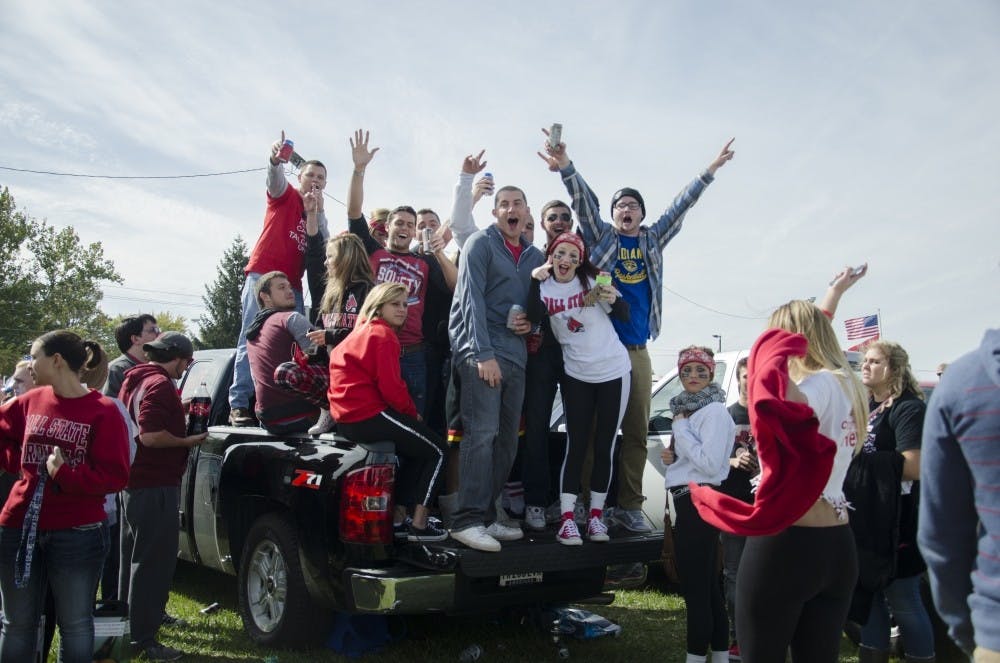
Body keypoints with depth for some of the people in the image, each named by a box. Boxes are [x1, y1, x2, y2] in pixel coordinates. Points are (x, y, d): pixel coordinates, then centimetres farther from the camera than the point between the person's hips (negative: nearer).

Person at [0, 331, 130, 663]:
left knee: (75, 625, 8)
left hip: (78, 533, -4)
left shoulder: (103, 411, -10)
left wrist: (65, 475, -23)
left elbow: (115, 475, -12)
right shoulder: (29, 402, 5)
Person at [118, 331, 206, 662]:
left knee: (136, 556, 21)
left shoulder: (135, 379, 13)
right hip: (155, 486, -10)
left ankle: (130, 621, 35)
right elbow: (151, 436, -27)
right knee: (154, 561, -3)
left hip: (133, 481, 10)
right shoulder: (160, 384, -17)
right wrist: (187, 441, -14)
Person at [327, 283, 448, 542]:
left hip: (349, 416, 10)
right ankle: (419, 525, -1)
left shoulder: (362, 332, 21)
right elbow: (391, 387, -18)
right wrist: (412, 412, 0)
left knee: (417, 449, 25)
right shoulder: (384, 336, -11)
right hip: (369, 414, -10)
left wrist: (408, 412, 12)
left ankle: (398, 515, 22)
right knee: (437, 451, 2)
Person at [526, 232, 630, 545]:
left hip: (613, 371, 0)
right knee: (576, 444, -2)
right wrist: (536, 280, -26)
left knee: (605, 445, 5)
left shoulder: (594, 279, -3)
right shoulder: (545, 288, -1)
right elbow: (534, 317, -20)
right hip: (576, 374, 0)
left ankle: (596, 514, 16)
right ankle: (566, 518, 0)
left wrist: (613, 300, -23)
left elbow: (624, 315, -3)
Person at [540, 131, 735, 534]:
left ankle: (629, 505, 10)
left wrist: (711, 170, 15)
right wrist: (565, 167, -22)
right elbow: (583, 201, -6)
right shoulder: (601, 236, 8)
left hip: (637, 350, 4)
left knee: (637, 430, 3)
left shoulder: (652, 241, 17)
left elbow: (680, 206, 18)